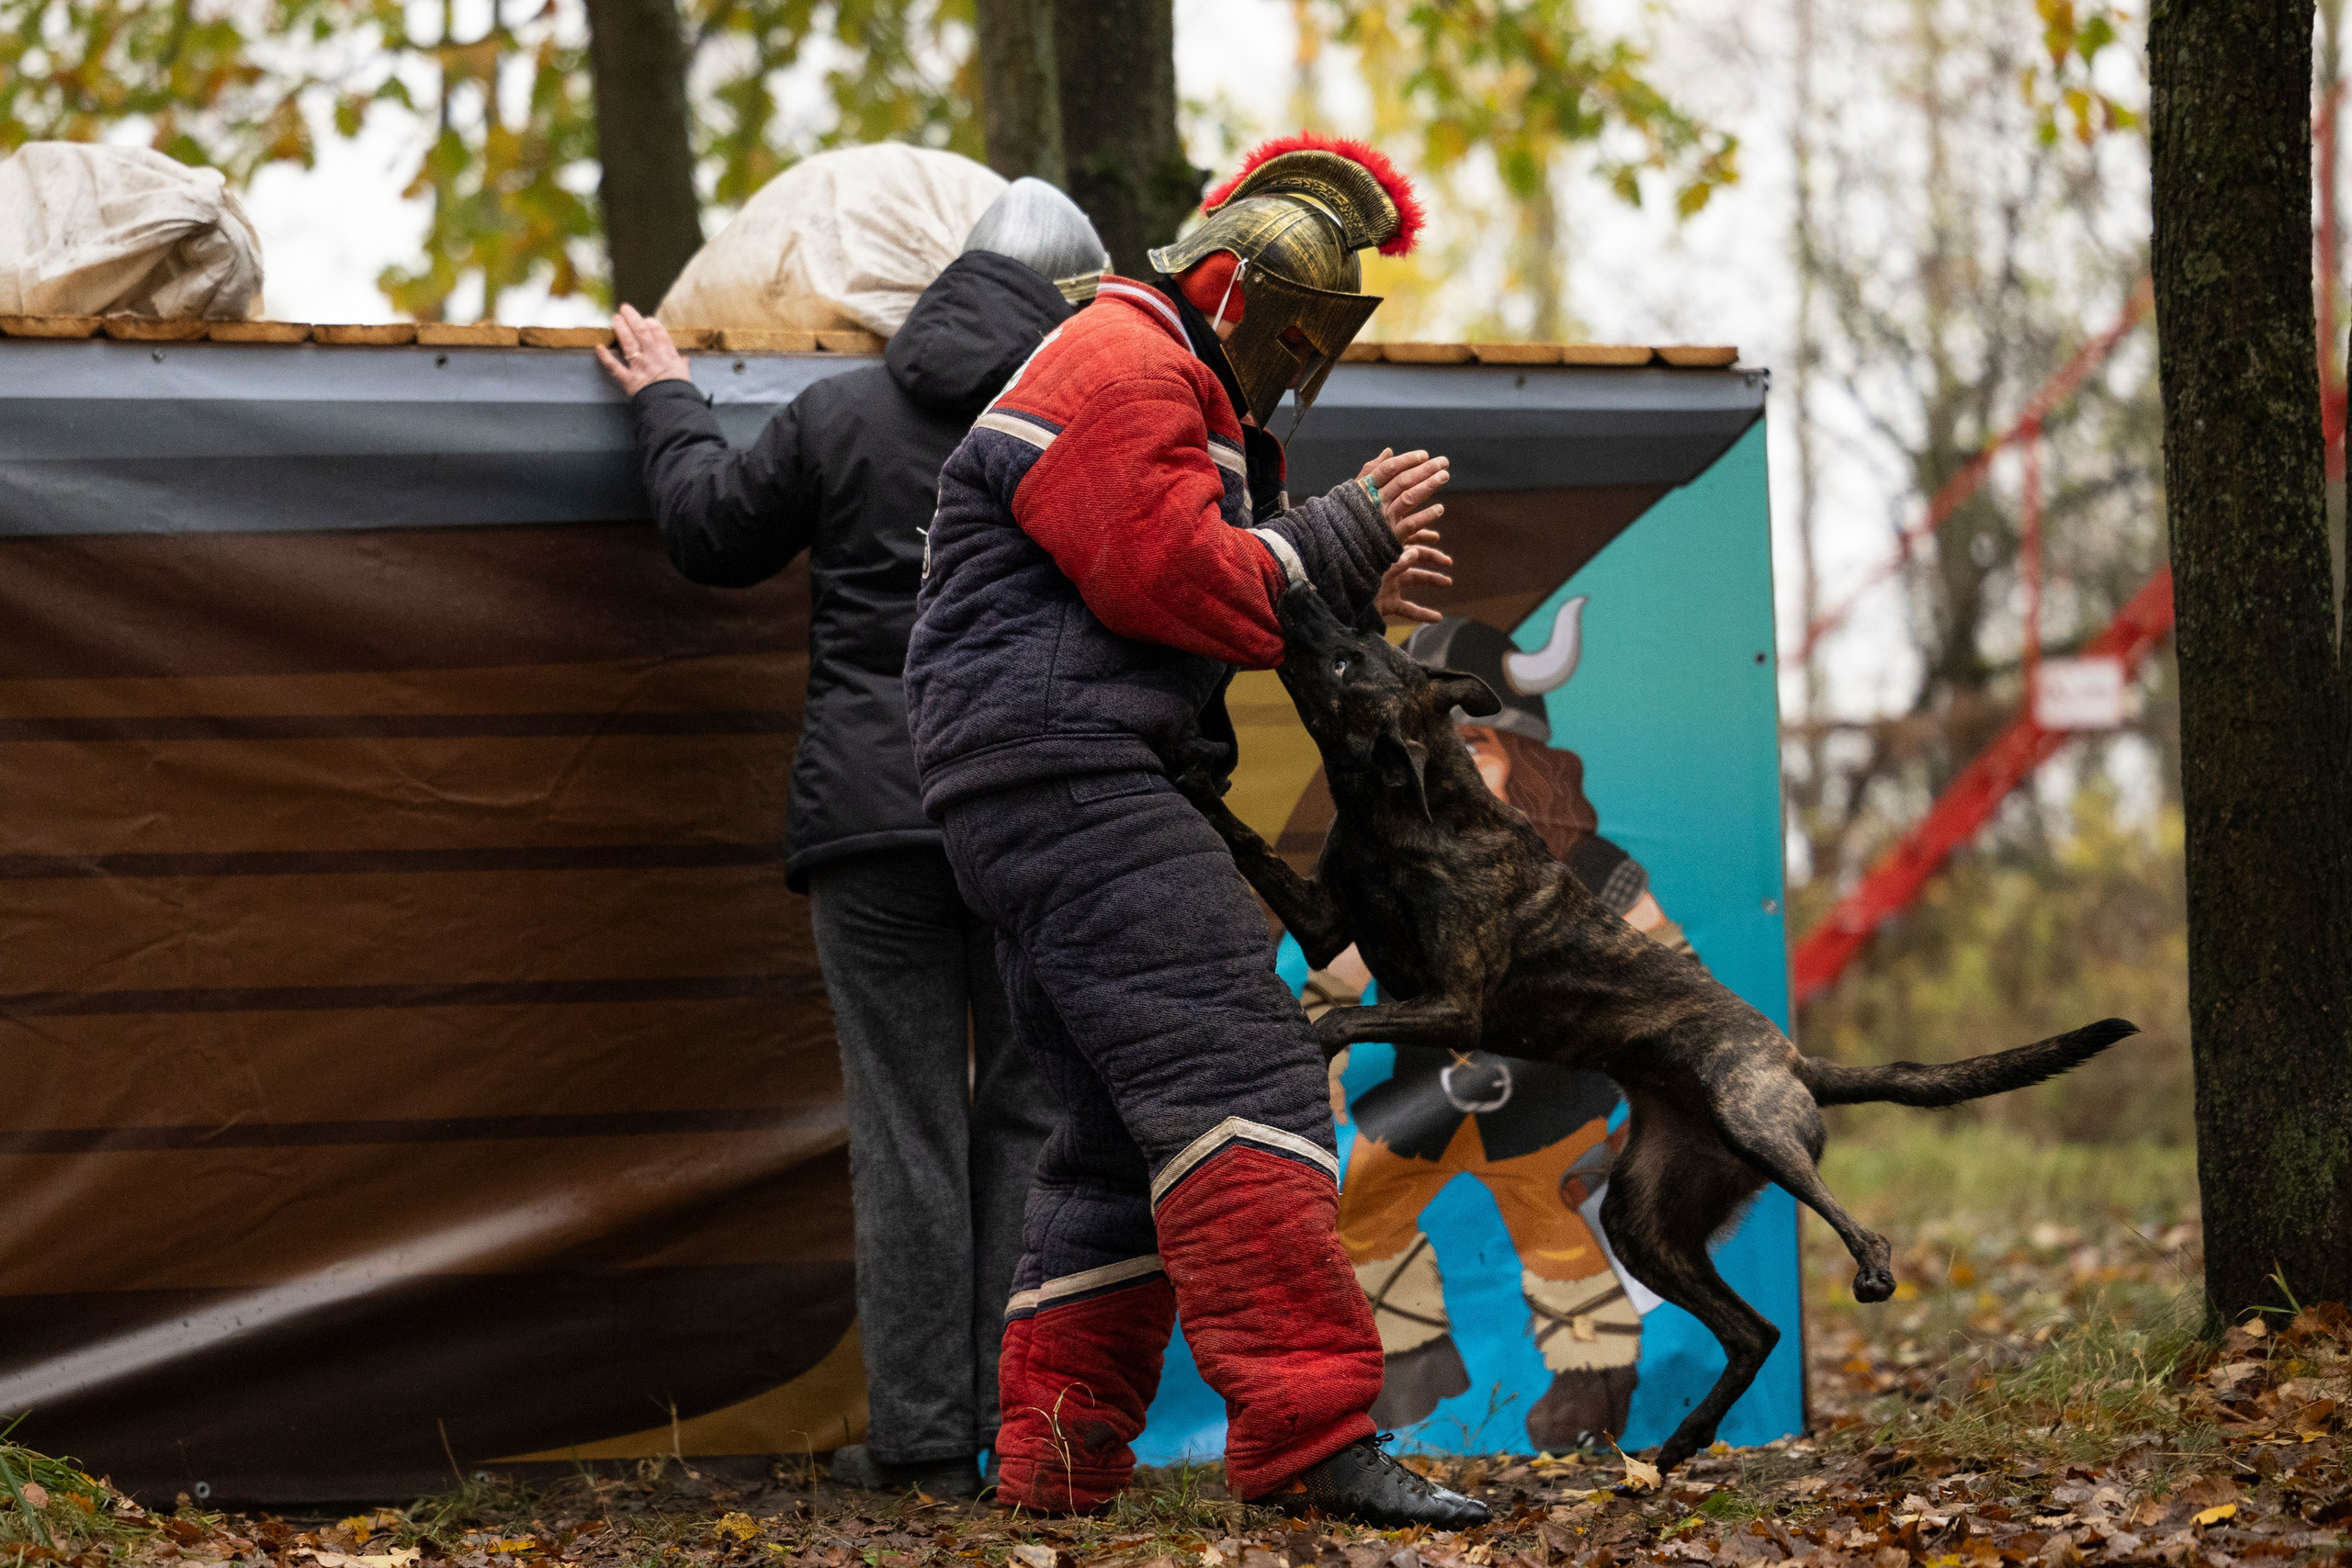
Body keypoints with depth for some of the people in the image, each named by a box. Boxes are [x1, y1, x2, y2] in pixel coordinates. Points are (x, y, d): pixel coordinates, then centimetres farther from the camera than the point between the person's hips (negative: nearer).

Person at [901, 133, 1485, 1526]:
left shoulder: (1194, 402, 27)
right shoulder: (1120, 369, -8)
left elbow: (1215, 605, 26)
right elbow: (1168, 576, -18)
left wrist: (1347, 596, 10)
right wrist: (1332, 547, -7)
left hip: (1089, 788, 12)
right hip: (1053, 767, -12)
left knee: (1130, 1124, 13)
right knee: (1233, 1063, -20)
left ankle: (1058, 1454, 15)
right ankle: (1309, 1433, -29)